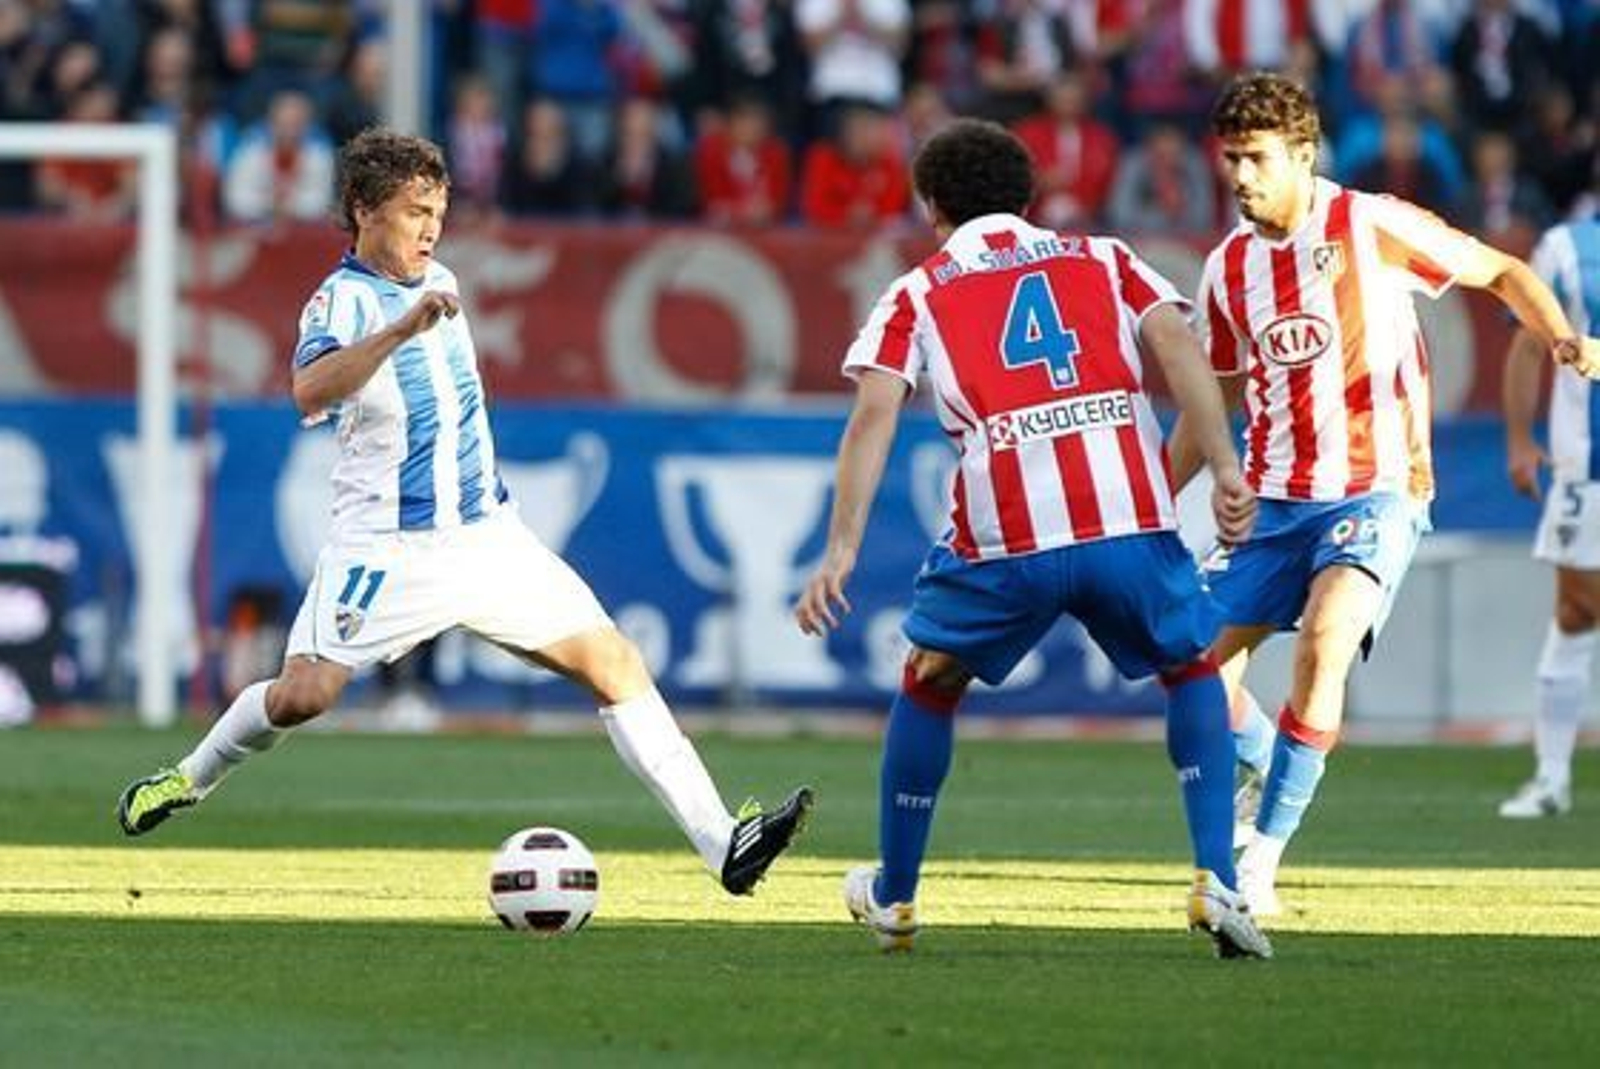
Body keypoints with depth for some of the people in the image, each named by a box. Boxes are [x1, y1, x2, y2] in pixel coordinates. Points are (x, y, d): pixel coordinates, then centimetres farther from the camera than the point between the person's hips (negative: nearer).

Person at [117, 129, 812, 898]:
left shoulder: (439, 282, 10)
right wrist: (401, 329, -44)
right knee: (303, 696, -16)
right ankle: (191, 778, 15)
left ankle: (722, 843, -7)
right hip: (390, 546, -6)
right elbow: (309, 393, -36)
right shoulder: (343, 299, -13)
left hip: (487, 536, 6)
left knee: (613, 661, -4)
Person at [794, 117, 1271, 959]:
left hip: (1005, 539, -1)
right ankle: (1216, 883, 8)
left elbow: (874, 415, 2)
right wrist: (1225, 470, -2)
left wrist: (841, 550, -3)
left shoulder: (918, 295, 18)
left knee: (929, 684, 25)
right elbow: (1174, 342, 4)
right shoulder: (1105, 261, 22)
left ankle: (892, 898, 33)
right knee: (1193, 672, 25)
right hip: (1130, 516, 1)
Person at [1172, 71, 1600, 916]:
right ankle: (1275, 777, 30)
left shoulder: (1372, 227, -8)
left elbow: (1500, 272, 1)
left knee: (1324, 641, -27)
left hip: (1377, 490, -5)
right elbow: (1213, 402, 18)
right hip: (1273, 497, 5)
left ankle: (1262, 859, -22)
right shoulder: (1228, 268, 6)